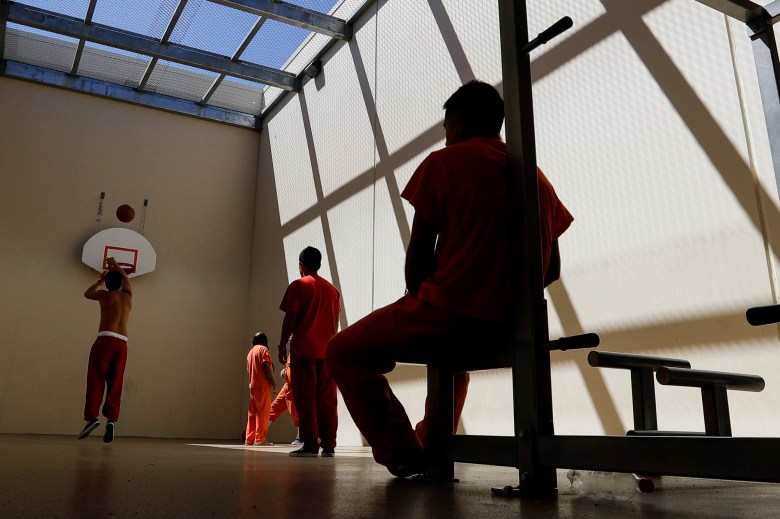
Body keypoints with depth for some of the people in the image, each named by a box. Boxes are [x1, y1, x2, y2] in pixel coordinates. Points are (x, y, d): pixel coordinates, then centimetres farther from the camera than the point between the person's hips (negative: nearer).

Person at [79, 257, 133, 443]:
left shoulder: (105, 295, 7)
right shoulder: (128, 296, 17)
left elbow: (87, 293, 29)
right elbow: (126, 280, 39)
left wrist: (100, 280, 40)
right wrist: (116, 266, 52)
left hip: (105, 340, -3)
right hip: (122, 344, 3)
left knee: (96, 380, -6)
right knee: (115, 384, 2)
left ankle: (91, 416, -19)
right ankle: (111, 418, -11)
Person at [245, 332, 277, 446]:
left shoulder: (250, 352, 21)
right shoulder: (263, 349, -2)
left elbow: (248, 370, 19)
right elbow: (266, 367, -12)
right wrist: (273, 383, -12)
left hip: (252, 385, 8)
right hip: (263, 385, -8)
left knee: (252, 412, 9)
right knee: (263, 411, -7)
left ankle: (249, 439, 10)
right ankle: (260, 438, -10)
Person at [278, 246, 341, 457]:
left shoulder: (298, 286, -2)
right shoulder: (332, 289, 13)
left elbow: (290, 318, -7)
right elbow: (335, 322, 13)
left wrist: (282, 345, 0)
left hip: (303, 349, -4)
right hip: (327, 350, 5)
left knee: (305, 398, -2)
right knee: (327, 399, 5)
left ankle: (310, 444, -4)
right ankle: (328, 444, 4)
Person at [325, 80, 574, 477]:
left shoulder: (445, 162, -2)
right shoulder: (537, 175, 15)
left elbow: (418, 254, -4)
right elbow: (552, 266, 15)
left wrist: (418, 301, 12)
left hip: (448, 311, -7)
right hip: (512, 326, 7)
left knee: (343, 354, 14)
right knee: (455, 352, 41)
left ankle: (403, 455, 5)